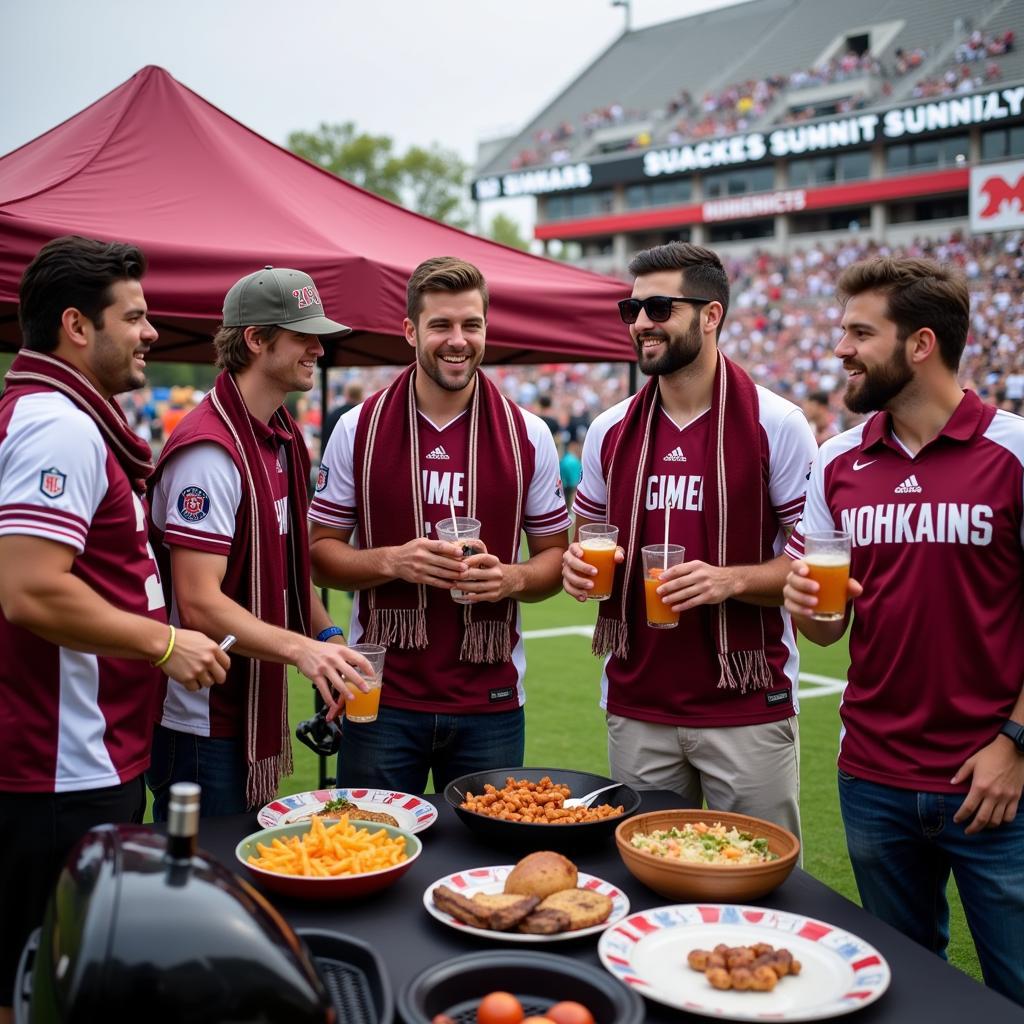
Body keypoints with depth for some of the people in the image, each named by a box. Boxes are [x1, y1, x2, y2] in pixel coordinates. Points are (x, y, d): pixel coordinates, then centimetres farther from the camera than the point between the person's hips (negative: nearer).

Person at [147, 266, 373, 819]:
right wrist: (299, 648, -36)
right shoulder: (210, 449, -21)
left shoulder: (283, 437, 9)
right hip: (201, 726, -9)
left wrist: (327, 636, 4)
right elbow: (200, 604, -26)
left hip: (256, 709, 9)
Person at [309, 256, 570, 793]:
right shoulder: (358, 428, -1)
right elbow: (321, 551, 2)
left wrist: (513, 578, -14)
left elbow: (554, 554, 8)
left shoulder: (528, 435, 1)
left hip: (491, 705, 1)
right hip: (381, 701, -1)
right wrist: (392, 561, -16)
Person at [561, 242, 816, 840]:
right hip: (635, 709, 4)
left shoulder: (777, 426, -7)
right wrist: (580, 564, -4)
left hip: (749, 711, -4)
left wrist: (731, 579, -22)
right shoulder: (610, 431, 7)